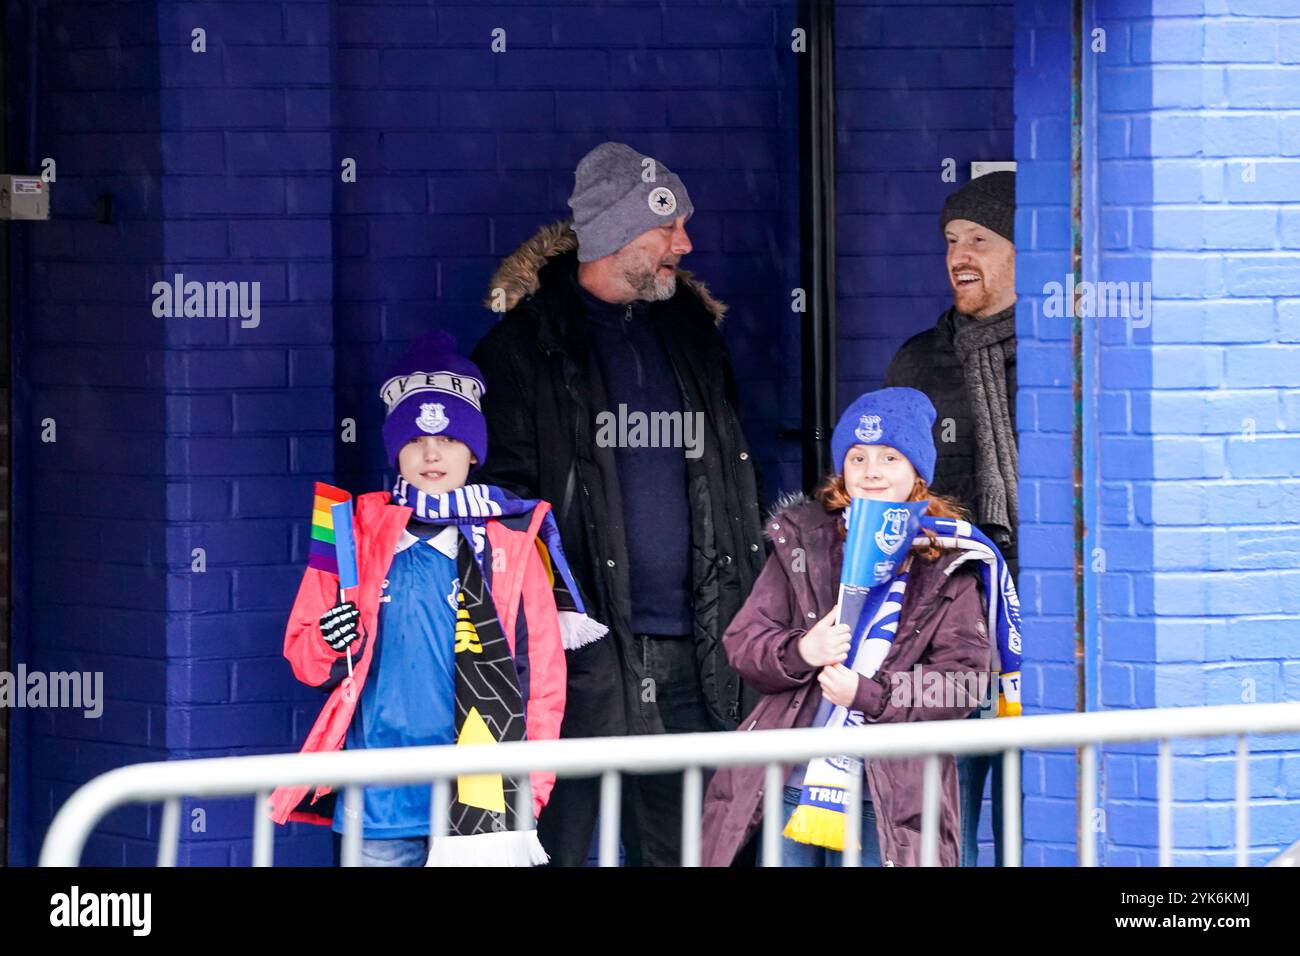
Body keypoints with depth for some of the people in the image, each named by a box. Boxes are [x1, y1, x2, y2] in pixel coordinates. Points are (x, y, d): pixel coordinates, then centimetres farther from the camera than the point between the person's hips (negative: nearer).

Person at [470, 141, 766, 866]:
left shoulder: (690, 331, 17)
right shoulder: (529, 341, -2)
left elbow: (733, 485, 22)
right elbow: (502, 499, -6)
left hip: (683, 657, 6)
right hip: (580, 654, -6)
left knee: (676, 849, 7)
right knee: (557, 846, -5)